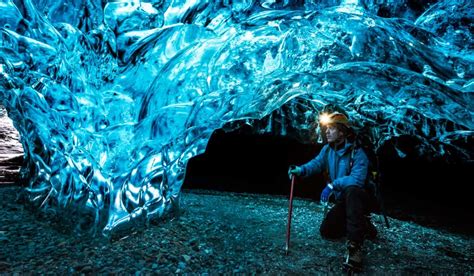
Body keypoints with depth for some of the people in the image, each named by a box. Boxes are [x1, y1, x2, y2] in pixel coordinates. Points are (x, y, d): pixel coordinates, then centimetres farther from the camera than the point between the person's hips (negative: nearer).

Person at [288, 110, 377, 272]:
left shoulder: (357, 153, -23)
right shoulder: (327, 149, 2)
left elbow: (357, 179, -35)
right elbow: (316, 164, -8)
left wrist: (332, 185, -42)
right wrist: (301, 170, -29)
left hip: (359, 198, -7)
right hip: (342, 201, 7)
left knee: (351, 190, -42)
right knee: (326, 232, -3)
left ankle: (355, 246, -40)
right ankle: (362, 226, 20)